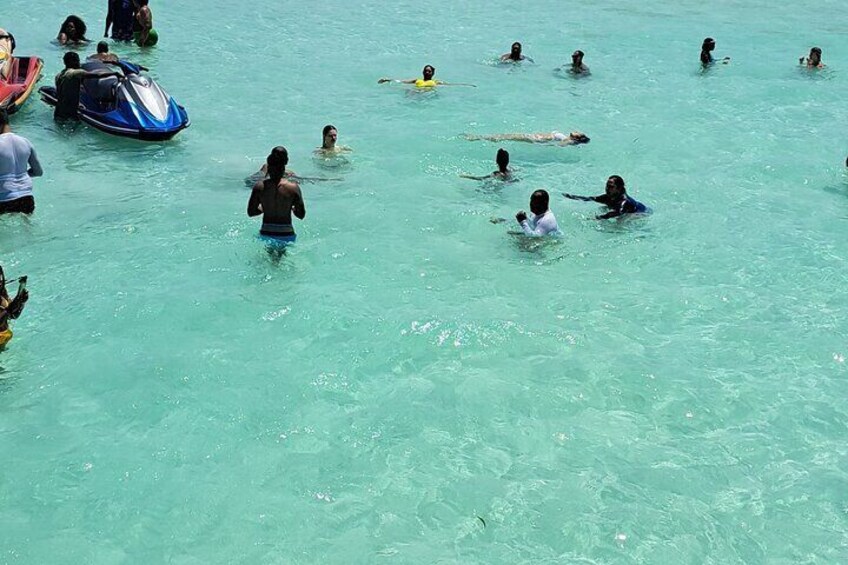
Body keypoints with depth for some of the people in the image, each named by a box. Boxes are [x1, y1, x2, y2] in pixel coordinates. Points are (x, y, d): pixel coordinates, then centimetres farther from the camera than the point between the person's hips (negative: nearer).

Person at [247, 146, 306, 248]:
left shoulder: (260, 186, -8)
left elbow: (251, 212, -1)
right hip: (286, 235, -1)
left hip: (266, 235, 1)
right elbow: (301, 215, -6)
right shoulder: (293, 187, -12)